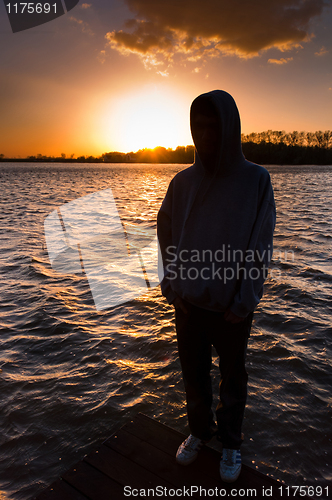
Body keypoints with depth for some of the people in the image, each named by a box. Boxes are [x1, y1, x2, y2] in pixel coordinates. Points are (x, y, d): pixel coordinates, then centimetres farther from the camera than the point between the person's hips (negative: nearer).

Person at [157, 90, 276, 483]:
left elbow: (260, 248, -10)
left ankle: (231, 442, 40)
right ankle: (199, 430, 43)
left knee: (232, 376, 16)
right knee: (193, 372, 18)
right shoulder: (183, 182, -1)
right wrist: (173, 288, -2)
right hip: (188, 301, 3)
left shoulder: (255, 180, -10)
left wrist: (242, 304, -12)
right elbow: (167, 237, 5)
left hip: (231, 305, -2)